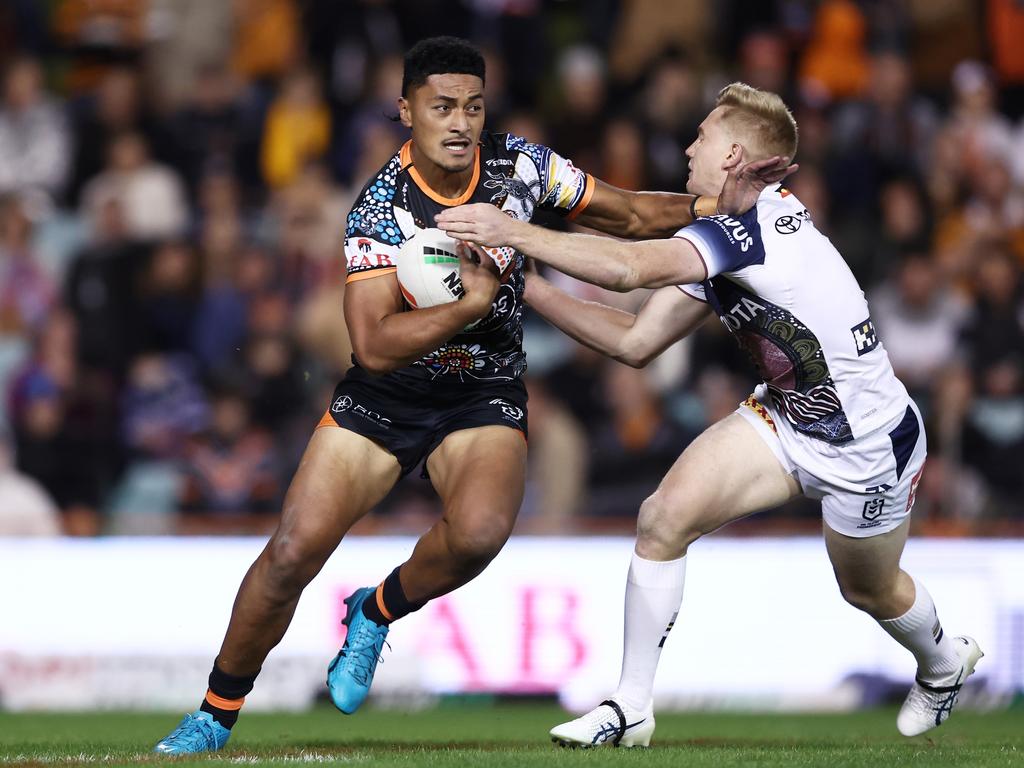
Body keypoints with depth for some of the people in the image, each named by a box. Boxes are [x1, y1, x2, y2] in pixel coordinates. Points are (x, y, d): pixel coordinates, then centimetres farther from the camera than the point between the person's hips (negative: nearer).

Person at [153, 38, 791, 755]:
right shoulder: (381, 205, -20)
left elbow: (630, 216, 3)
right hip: (385, 394, -1)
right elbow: (375, 347, -27)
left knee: (479, 531, -30)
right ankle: (216, 716, 9)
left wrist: (714, 205, -12)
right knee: (294, 551, -12)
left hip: (487, 393, 1)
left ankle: (376, 614, 2)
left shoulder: (522, 165, -11)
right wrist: (472, 304, -37)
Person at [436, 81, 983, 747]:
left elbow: (630, 268, -41)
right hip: (787, 416, 8)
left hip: (868, 445, -8)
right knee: (664, 518, -12)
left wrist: (513, 233, -38)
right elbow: (637, 342, 0)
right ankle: (631, 709, -3)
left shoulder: (755, 218, -29)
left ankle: (944, 662, 53)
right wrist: (529, 287, -3)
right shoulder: (719, 237, -1)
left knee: (871, 591, 17)